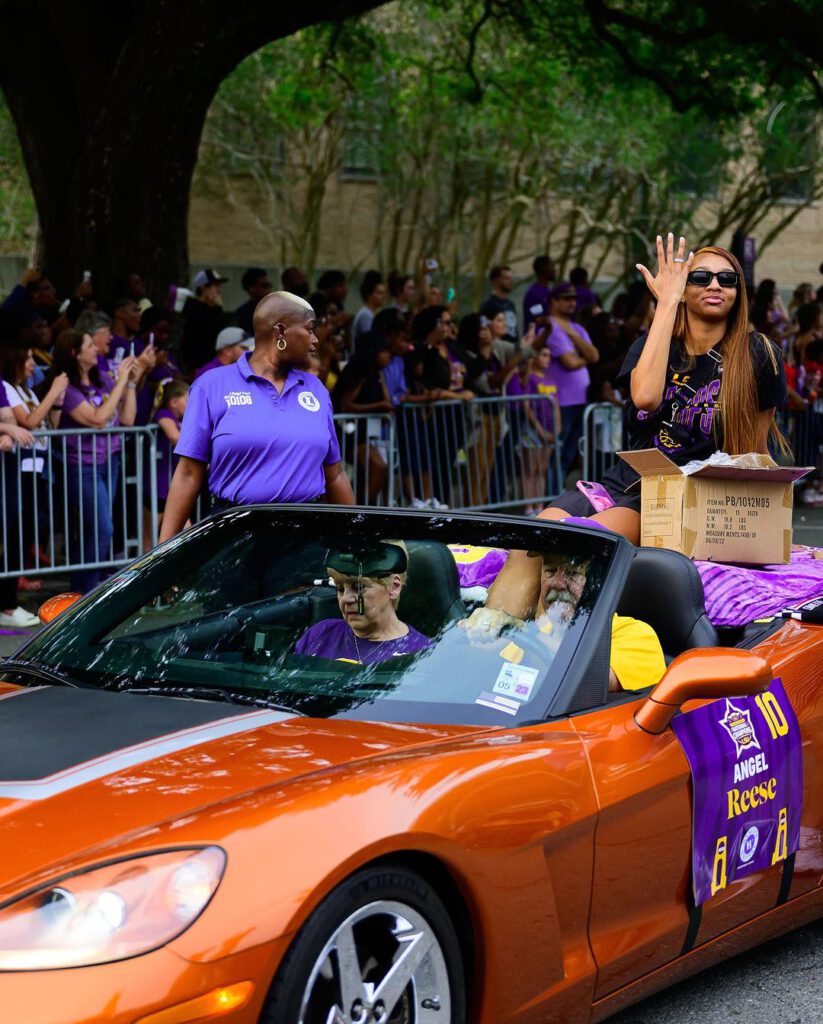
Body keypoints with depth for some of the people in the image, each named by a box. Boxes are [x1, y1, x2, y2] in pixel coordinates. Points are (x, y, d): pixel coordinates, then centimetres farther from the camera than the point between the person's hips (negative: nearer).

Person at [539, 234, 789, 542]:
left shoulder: (758, 355, 2)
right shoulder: (648, 346, 10)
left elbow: (756, 451, 10)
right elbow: (645, 397, -16)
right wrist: (667, 301, -12)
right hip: (624, 484, 4)